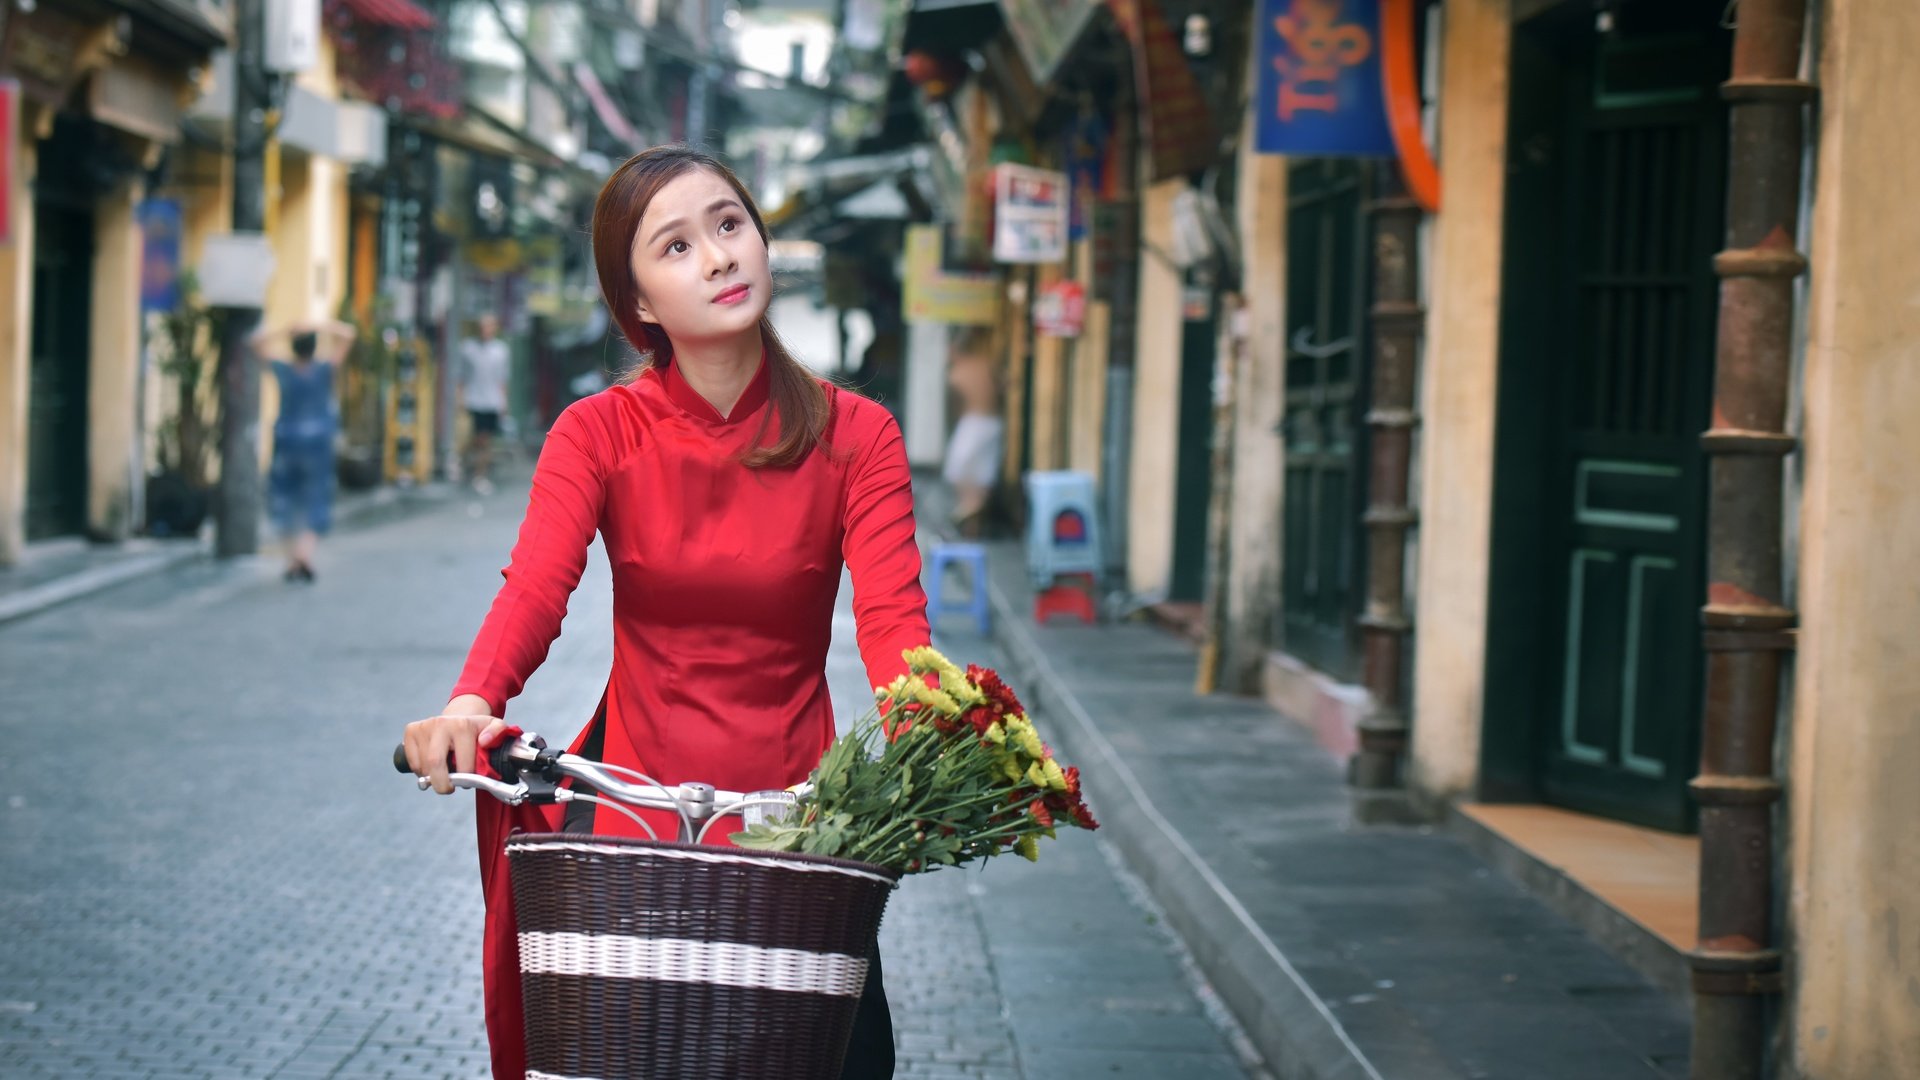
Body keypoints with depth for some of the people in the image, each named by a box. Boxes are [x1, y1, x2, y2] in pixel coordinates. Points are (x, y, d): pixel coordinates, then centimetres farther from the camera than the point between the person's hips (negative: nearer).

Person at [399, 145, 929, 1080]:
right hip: (635, 784, 0)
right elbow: (534, 586, -19)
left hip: (795, 795, 0)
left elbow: (892, 615, -16)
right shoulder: (599, 433, -4)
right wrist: (471, 703, -40)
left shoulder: (854, 438, -4)